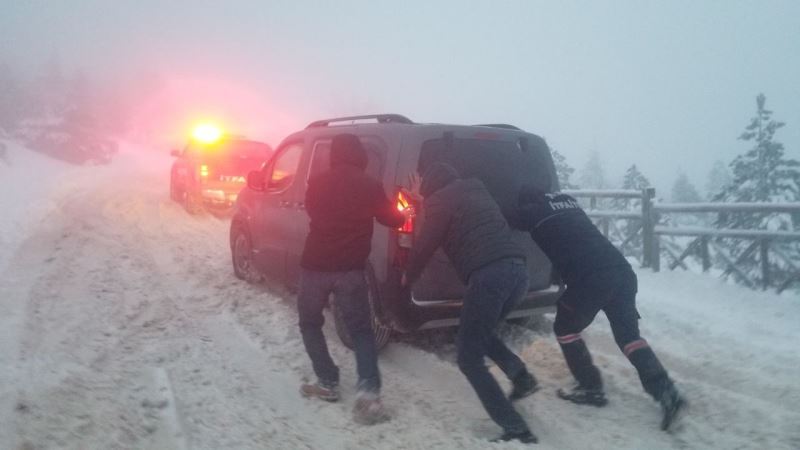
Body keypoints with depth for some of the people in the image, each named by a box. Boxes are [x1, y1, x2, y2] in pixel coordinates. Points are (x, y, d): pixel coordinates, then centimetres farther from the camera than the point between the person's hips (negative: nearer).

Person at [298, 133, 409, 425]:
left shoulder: (317, 184, 1)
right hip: (351, 269, 0)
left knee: (310, 324, 21)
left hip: (315, 266, 0)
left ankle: (327, 383, 19)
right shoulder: (370, 186, -1)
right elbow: (392, 219, 10)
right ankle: (368, 390, -8)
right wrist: (404, 214, 32)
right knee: (361, 330, 10)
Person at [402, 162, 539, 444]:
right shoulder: (477, 192, 28)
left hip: (489, 274, -8)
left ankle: (516, 430, -4)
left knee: (469, 358, 2)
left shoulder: (440, 201, 6)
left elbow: (425, 245, 6)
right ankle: (520, 376, 13)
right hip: (518, 268, 8)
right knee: (478, 333, 30)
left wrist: (408, 277, 24)